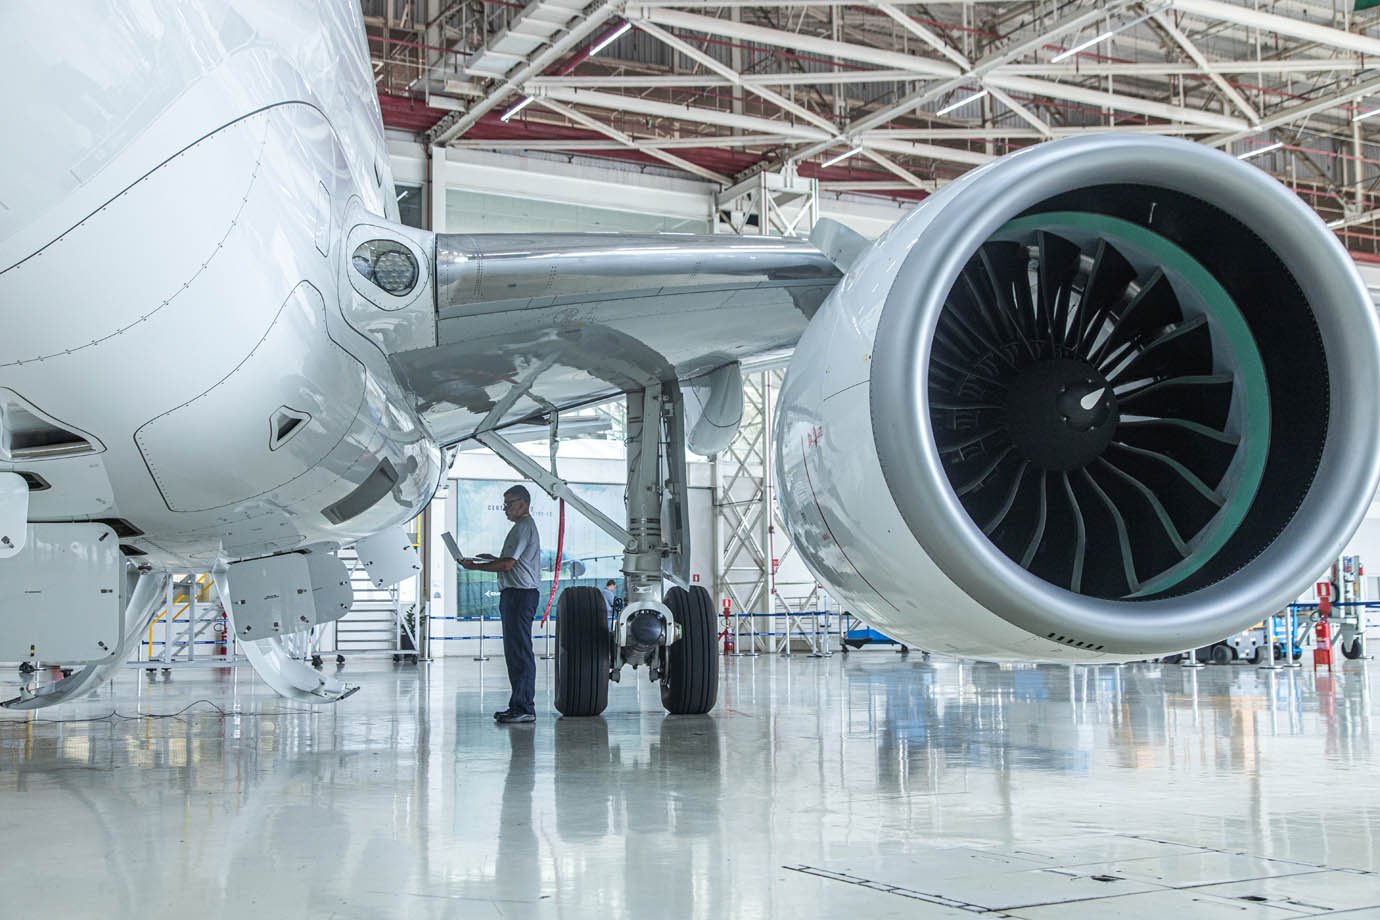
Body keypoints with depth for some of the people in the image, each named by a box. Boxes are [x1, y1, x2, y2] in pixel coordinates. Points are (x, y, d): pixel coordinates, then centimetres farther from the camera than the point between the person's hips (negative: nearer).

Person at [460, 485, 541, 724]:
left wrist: (475, 566, -9)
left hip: (519, 593, -11)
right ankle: (518, 705, 16)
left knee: (520, 651, -11)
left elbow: (508, 564, -17)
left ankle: (524, 708, -11)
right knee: (515, 651, 12)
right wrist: (492, 558, 17)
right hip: (517, 594, 11)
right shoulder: (525, 526, 22)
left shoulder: (524, 527, -12)